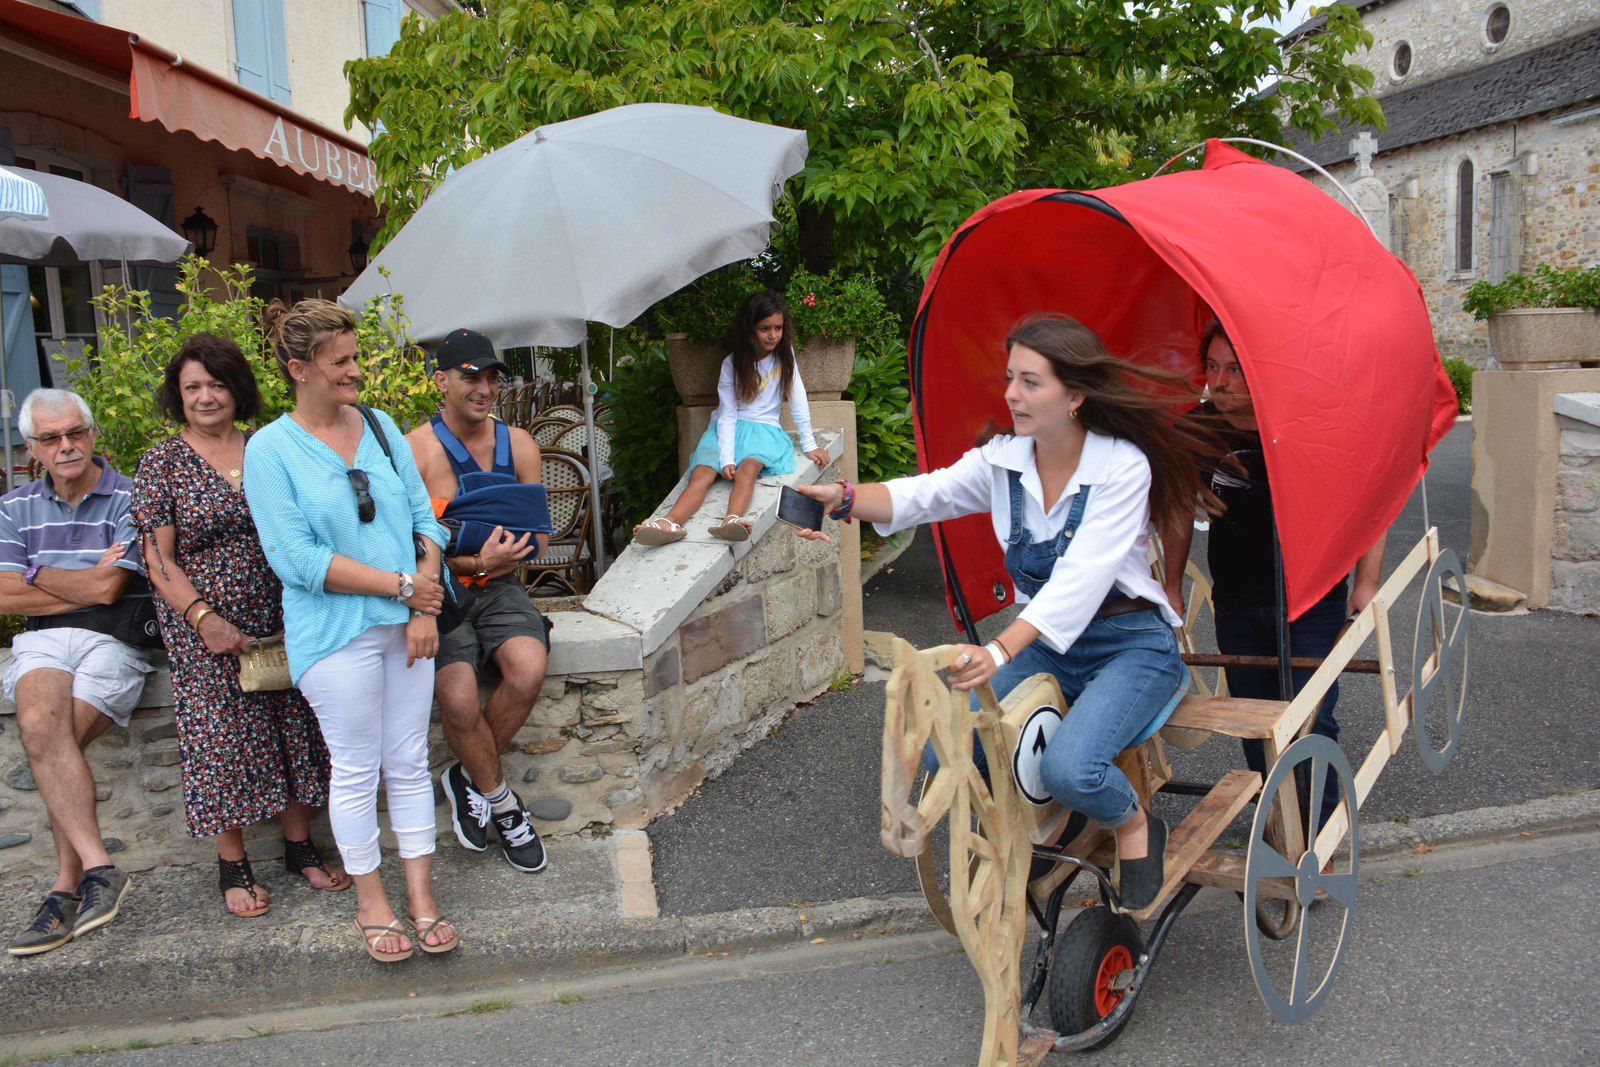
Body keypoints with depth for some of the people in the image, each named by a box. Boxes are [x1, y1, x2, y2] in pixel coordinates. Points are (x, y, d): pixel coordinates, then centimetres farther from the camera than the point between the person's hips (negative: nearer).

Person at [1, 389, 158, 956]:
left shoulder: (129, 499, 1)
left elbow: (106, 588, -8)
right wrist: (87, 584, -2)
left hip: (115, 642, -3)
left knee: (50, 740, -25)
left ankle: (67, 889, -12)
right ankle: (98, 867, -24)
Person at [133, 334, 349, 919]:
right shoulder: (161, 463, -1)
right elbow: (158, 558, -5)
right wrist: (203, 617, -17)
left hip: (279, 618, 3)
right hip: (205, 627, -3)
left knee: (293, 726, 5)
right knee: (222, 736, 0)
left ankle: (299, 846, 20)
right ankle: (232, 863, 15)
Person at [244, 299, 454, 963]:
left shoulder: (380, 427, 8)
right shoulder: (271, 449, -6)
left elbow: (424, 518, 7)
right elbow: (296, 559, -14)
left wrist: (425, 608, -6)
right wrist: (400, 585, -14)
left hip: (405, 623, 4)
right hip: (335, 633, -4)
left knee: (409, 762, 10)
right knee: (357, 769, 6)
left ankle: (421, 901, 22)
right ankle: (371, 903, 25)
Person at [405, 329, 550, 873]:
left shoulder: (517, 444, 6)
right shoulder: (414, 450, -8)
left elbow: (538, 534, 9)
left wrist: (501, 560, -11)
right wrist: (477, 562, -23)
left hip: (498, 589, 3)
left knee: (529, 670, -25)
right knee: (459, 697, -26)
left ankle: (469, 777, 3)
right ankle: (500, 799, 4)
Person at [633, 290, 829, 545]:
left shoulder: (784, 354, 3)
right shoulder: (732, 364, -2)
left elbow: (797, 398, 6)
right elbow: (727, 415, -7)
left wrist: (809, 445, 3)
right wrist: (726, 459, -20)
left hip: (764, 428, 0)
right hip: (728, 427, 0)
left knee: (747, 468, -35)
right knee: (702, 472, -28)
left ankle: (732, 520, -63)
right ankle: (670, 523, -53)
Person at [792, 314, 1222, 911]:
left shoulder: (1123, 466, -19)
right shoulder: (1004, 459, 0)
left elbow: (1082, 577, -30)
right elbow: (927, 495, -10)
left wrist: (1000, 651, -44)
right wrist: (843, 499, -30)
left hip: (1129, 644, -5)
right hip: (1043, 643, 6)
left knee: (1067, 768, -30)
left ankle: (1134, 826, 6)